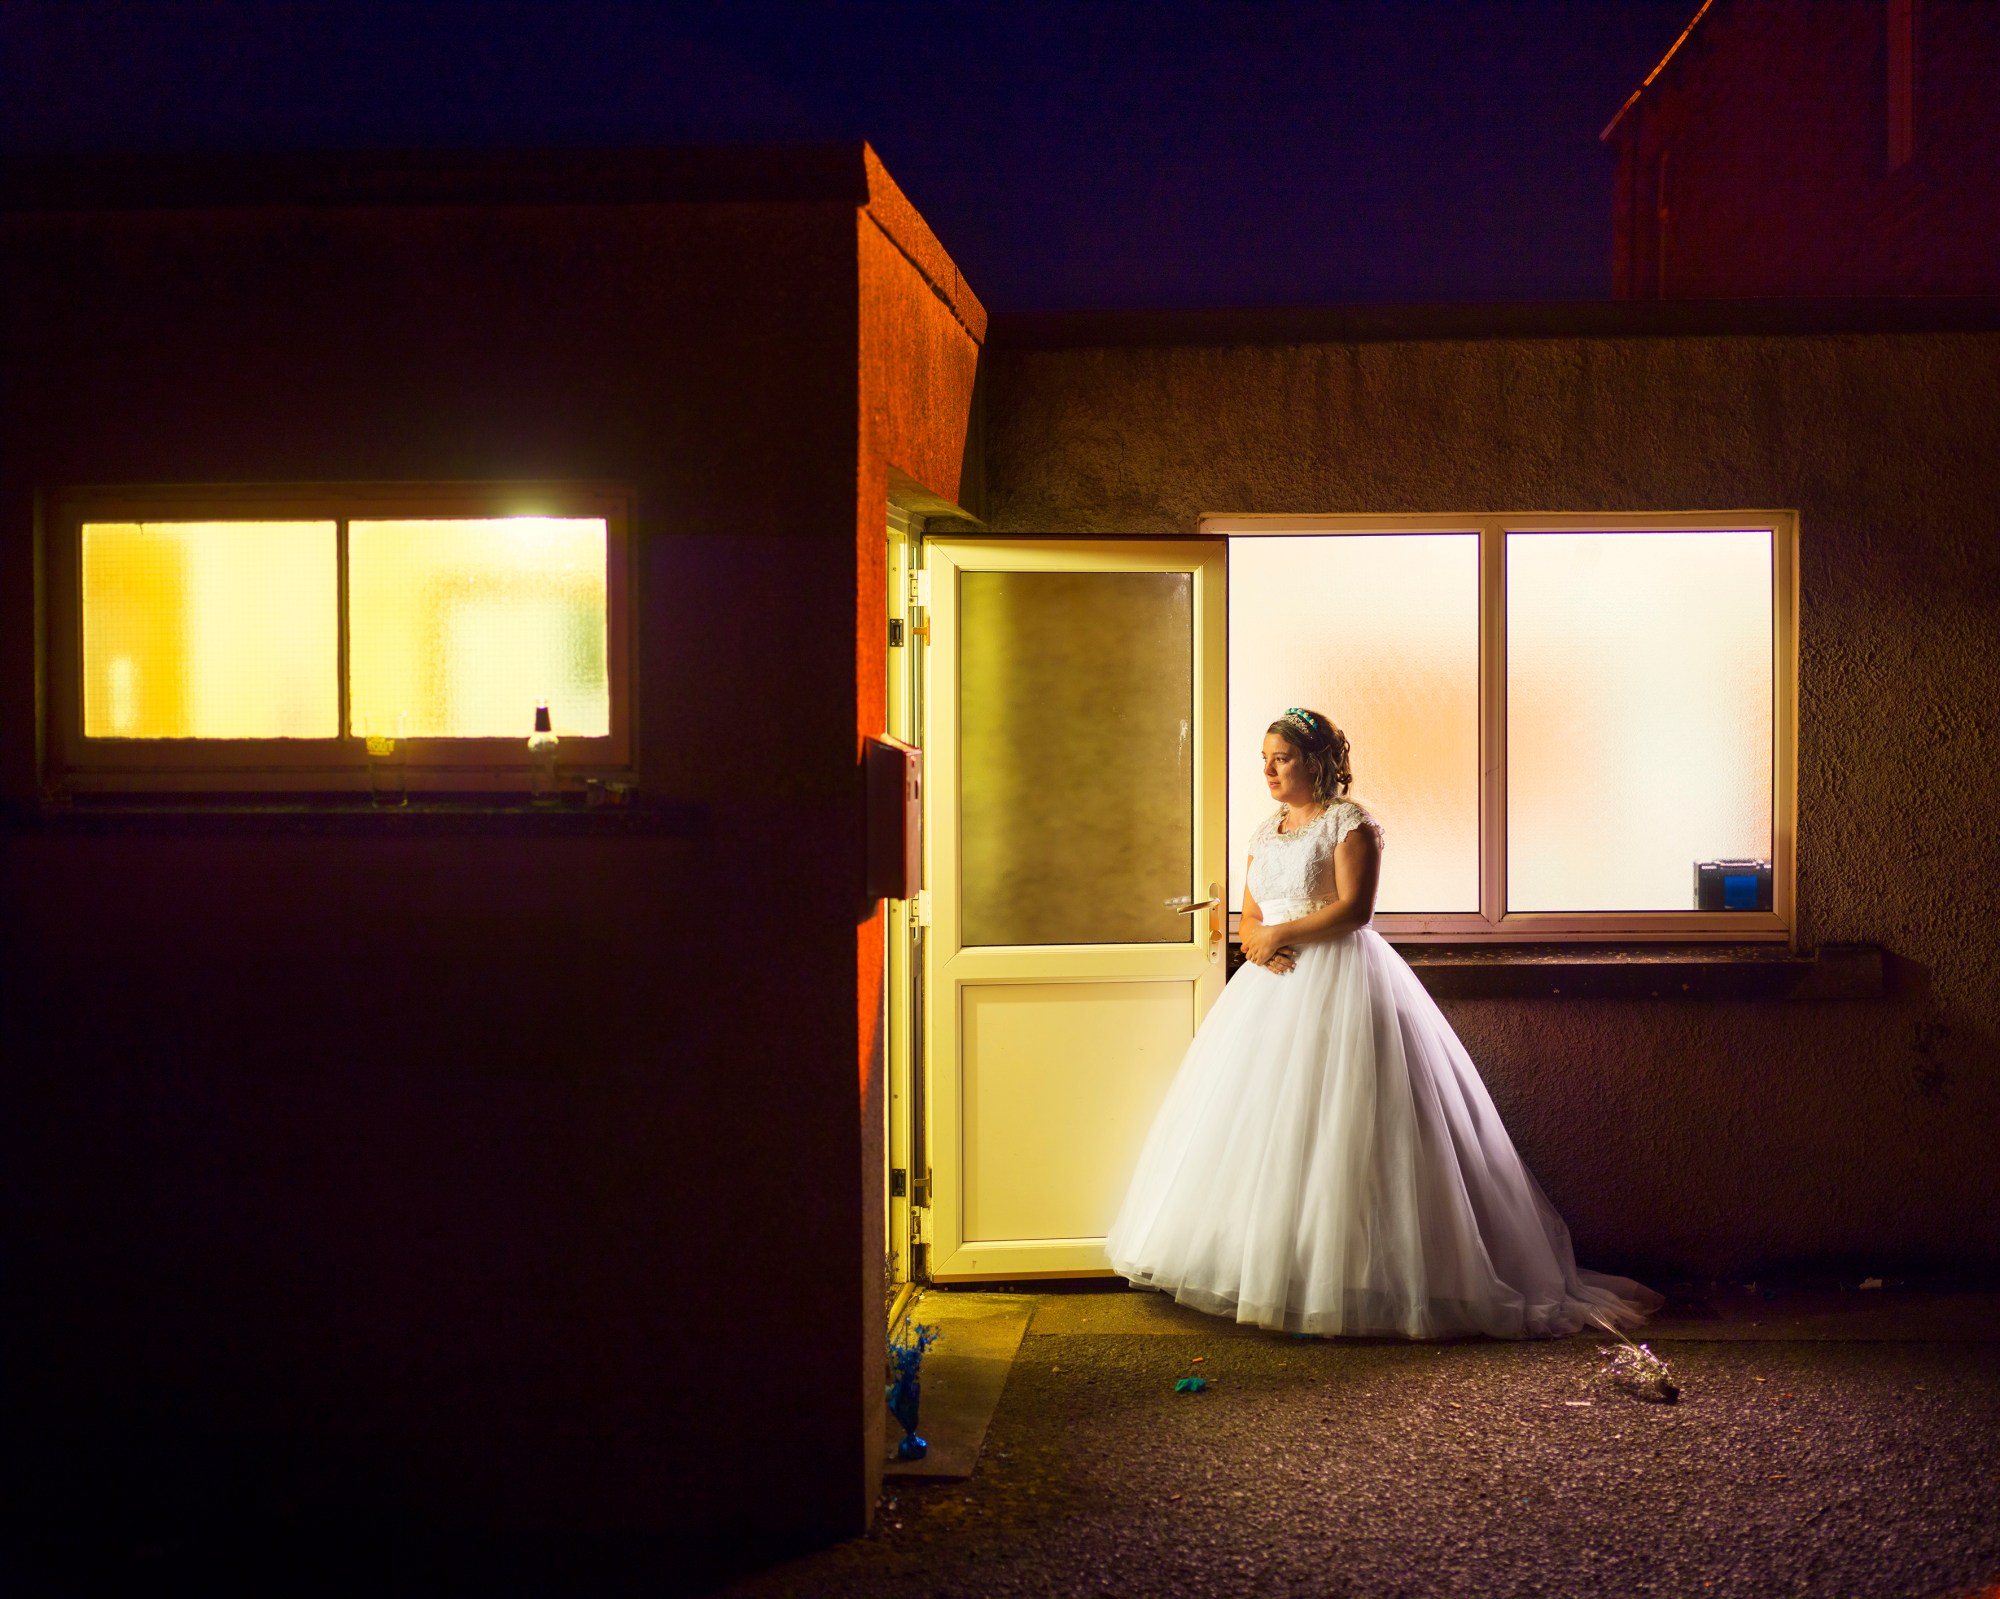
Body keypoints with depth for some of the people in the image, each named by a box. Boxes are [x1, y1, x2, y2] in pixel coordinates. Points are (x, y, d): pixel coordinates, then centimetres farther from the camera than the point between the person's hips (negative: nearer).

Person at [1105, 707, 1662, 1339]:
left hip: (1340, 982, -7)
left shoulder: (1349, 822, -5)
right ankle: (1262, 1267, 10)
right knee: (1254, 1118, 3)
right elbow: (1249, 917, 15)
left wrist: (1281, 933, -13)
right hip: (1276, 983, 7)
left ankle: (1350, 1277, -3)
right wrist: (1258, 945, -7)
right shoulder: (1266, 831, 16)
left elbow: (1355, 908, -15)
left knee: (1330, 1123, -10)